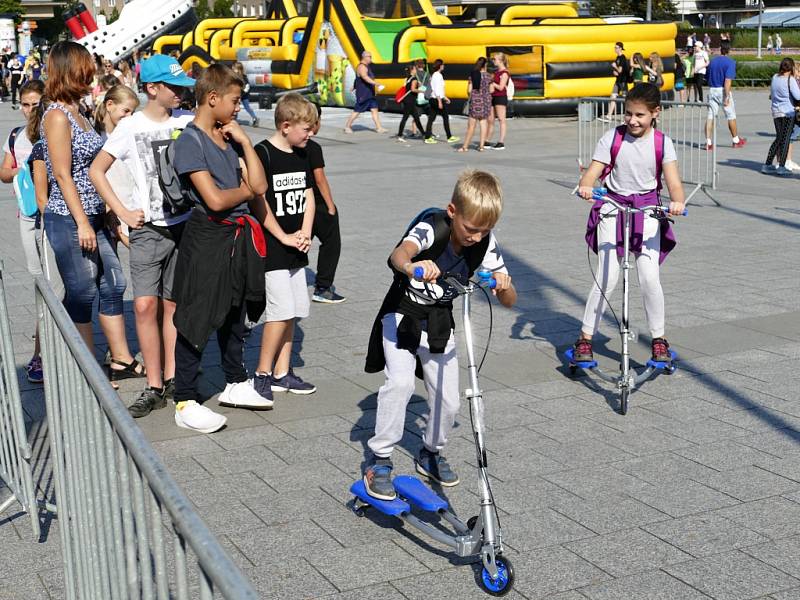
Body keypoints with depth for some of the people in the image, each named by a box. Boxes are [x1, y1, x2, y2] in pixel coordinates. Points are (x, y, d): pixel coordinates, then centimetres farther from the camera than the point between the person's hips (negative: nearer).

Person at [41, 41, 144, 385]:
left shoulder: (75, 113, 13)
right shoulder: (57, 116, -13)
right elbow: (62, 175, -17)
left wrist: (108, 214, 17)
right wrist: (82, 223, -19)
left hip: (93, 216, 9)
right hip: (69, 219, -9)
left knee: (113, 284, 12)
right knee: (81, 293, 0)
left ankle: (121, 361, 20)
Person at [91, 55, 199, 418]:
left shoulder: (188, 123, 4)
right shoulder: (131, 127, -2)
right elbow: (96, 171, 4)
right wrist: (123, 212, -3)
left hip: (185, 224, 2)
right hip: (148, 228, -2)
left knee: (174, 304, 8)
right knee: (145, 304, -9)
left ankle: (171, 379, 18)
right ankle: (154, 387, -1)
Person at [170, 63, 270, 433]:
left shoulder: (228, 138, 10)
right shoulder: (191, 141, -13)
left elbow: (259, 184, 3)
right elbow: (214, 198, -22)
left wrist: (244, 141, -2)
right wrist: (245, 190, -4)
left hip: (238, 236, 8)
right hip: (207, 239, -8)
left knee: (234, 315, 21)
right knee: (196, 320, -2)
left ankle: (235, 384, 37)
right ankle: (185, 403, 7)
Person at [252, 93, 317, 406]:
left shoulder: (301, 156, 11)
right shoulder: (263, 154, -13)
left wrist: (305, 234, -1)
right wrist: (284, 237, -15)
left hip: (296, 249, 8)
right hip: (272, 248, -8)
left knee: (292, 312, 10)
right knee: (281, 311, -9)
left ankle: (282, 373, 19)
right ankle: (262, 374, 4)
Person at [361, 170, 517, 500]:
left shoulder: (485, 242, -13)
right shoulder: (431, 227, -26)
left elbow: (509, 301, -8)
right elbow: (399, 254, -50)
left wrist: (502, 286, -33)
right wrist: (412, 266, -74)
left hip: (439, 323, 4)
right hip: (402, 315, -4)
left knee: (448, 400, 0)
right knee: (400, 382, -25)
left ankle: (431, 454, 29)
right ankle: (379, 459, -9)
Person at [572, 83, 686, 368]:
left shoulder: (662, 143, -3)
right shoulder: (613, 138, -4)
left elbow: (673, 181, -11)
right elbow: (593, 171, -12)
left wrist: (677, 201, -33)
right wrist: (585, 186, -35)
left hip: (647, 210, 1)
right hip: (613, 207, -1)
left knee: (649, 279, -8)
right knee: (607, 278, -9)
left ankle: (659, 339, 10)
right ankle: (585, 337, 4)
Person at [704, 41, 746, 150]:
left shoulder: (712, 61, 8)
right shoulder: (730, 62, -9)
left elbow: (706, 77, 15)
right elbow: (728, 80, -18)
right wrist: (727, 97, -21)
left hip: (712, 91, 4)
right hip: (723, 91, -4)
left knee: (710, 116, 2)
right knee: (731, 116, 10)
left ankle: (708, 142, -6)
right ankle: (736, 140, 21)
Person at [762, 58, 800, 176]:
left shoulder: (775, 77, 7)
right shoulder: (790, 79, -11)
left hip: (776, 112, 6)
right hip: (788, 112, -6)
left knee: (778, 139, 16)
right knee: (785, 139, -1)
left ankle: (767, 164, 15)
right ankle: (781, 167, -5)